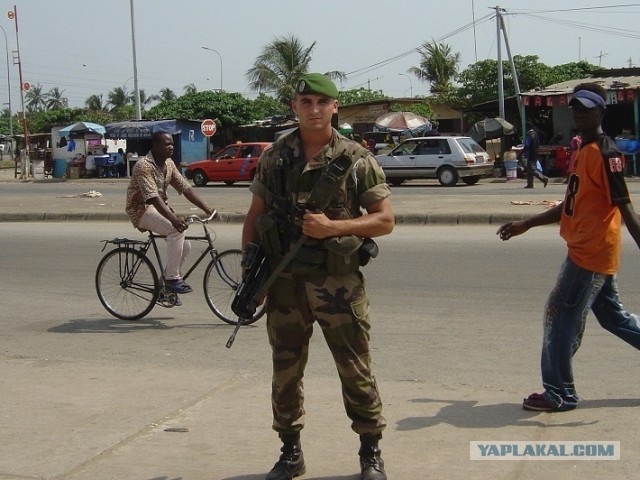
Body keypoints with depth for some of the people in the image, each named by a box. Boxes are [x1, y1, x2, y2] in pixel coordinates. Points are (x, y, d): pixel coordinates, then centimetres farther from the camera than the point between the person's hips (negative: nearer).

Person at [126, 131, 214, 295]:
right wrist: (173, 218, -45)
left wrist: (207, 209, -7)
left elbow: (185, 188, 3)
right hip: (142, 210, -8)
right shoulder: (144, 165, -22)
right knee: (177, 229, -30)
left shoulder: (169, 164, 4)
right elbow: (152, 197, -33)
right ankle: (172, 279, -22)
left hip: (160, 208, 8)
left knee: (185, 246, -5)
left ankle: (165, 283, 13)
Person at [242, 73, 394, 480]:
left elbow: (385, 220, -4)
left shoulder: (356, 158, -2)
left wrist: (333, 226, -17)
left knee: (356, 370, 3)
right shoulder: (274, 157, 7)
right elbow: (255, 217, 12)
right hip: (285, 281, 3)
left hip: (339, 282, -3)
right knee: (286, 371, 11)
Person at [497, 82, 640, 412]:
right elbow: (571, 206, 21)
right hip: (594, 254, 9)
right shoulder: (582, 151, 15)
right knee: (613, 316, 16)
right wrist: (526, 225, 21)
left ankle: (559, 393, 8)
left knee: (560, 314, -2)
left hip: (590, 254, -9)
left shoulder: (605, 153, -15)